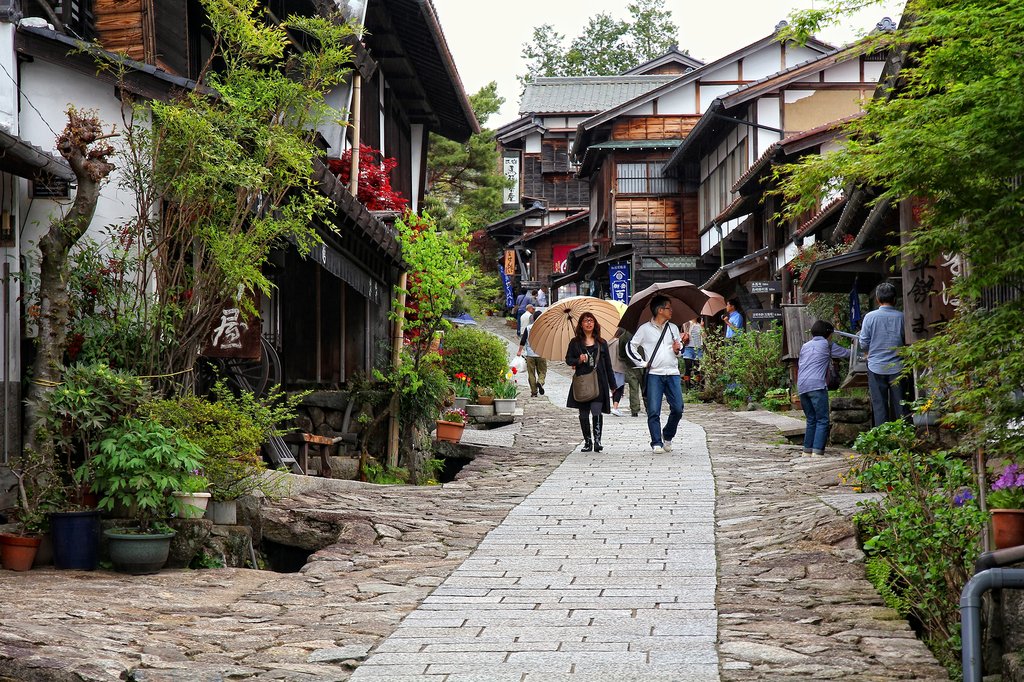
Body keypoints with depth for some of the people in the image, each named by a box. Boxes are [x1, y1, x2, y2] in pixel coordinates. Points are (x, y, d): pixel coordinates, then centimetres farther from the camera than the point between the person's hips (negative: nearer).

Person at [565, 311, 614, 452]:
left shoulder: (601, 343, 11)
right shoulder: (575, 343, 9)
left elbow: (608, 365, 12)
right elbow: (568, 359, 8)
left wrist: (612, 385, 11)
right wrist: (578, 361, -14)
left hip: (598, 382, -1)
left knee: (596, 411, -16)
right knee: (583, 414, 6)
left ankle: (597, 440, -17)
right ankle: (587, 442, 16)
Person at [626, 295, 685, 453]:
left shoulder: (673, 328, 15)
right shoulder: (645, 329, 2)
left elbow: (681, 348, 25)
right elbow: (631, 347, 5)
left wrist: (678, 350, 2)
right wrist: (642, 363, -3)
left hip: (672, 373, 3)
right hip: (654, 374, -3)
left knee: (677, 409, -3)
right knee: (654, 411, -6)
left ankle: (667, 436, 19)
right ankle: (656, 443, 1)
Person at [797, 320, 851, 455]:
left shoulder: (805, 346, 23)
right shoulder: (827, 345, 8)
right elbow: (845, 353, 19)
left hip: (801, 387, 6)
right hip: (817, 385, -6)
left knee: (811, 419, 14)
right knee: (822, 420, -6)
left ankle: (807, 449, 11)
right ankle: (817, 450, -17)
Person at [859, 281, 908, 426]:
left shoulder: (870, 317, -7)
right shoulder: (901, 317, -5)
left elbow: (864, 345, -3)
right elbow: (908, 342, 1)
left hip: (876, 367, -1)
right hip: (897, 367, 1)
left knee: (879, 405, 5)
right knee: (899, 404, 8)